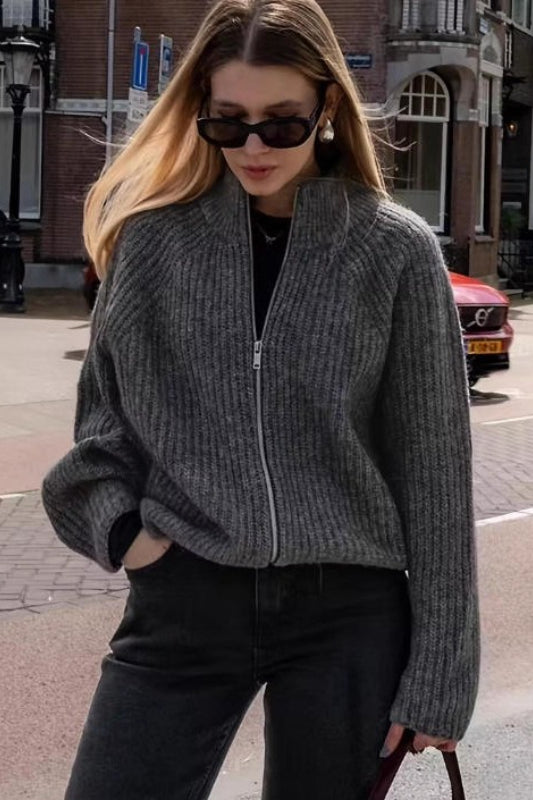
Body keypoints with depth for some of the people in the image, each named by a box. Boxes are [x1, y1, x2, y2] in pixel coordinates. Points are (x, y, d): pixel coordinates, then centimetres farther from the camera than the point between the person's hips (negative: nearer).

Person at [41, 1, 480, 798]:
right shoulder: (153, 235, 0)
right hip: (184, 600, 1)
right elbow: (103, 415, 12)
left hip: (348, 612, -1)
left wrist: (439, 671, -3)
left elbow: (433, 469, -3)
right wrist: (117, 524, -6)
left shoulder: (398, 251, -5)